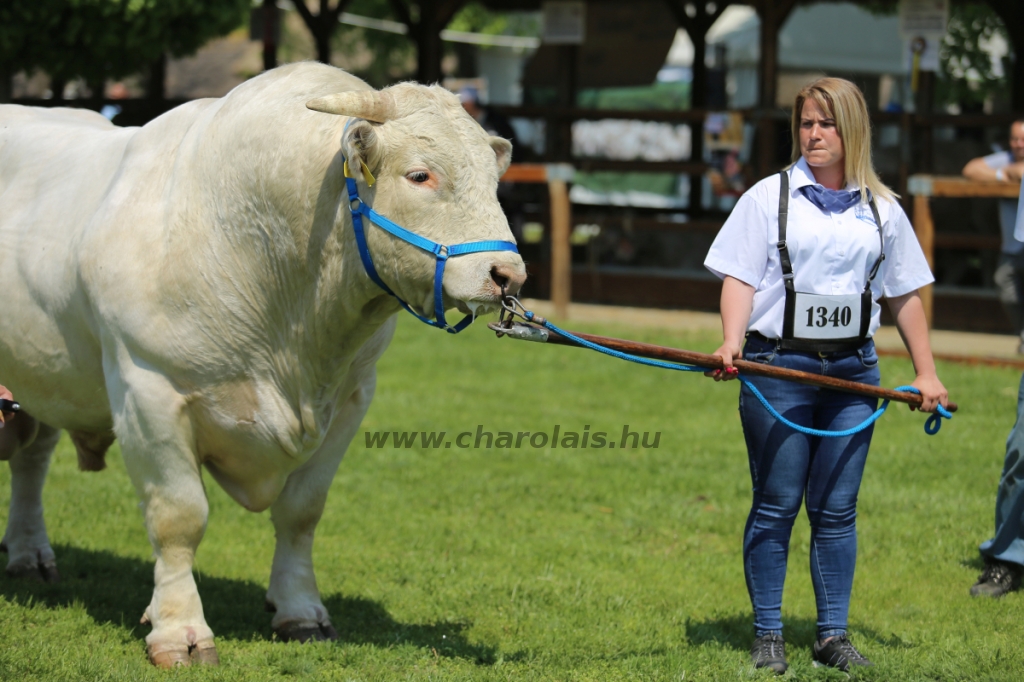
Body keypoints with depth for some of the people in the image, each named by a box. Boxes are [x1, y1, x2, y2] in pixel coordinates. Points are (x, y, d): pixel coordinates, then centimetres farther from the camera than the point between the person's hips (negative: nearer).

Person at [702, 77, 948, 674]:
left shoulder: (882, 210, 10)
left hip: (852, 373, 2)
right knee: (775, 507, 1)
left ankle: (834, 635, 13)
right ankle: (768, 635, 9)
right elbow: (740, 278, -2)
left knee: (838, 510, 5)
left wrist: (926, 373, 11)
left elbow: (905, 296, 15)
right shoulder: (769, 197, 2)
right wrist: (732, 341, -18)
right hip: (778, 368, -2)